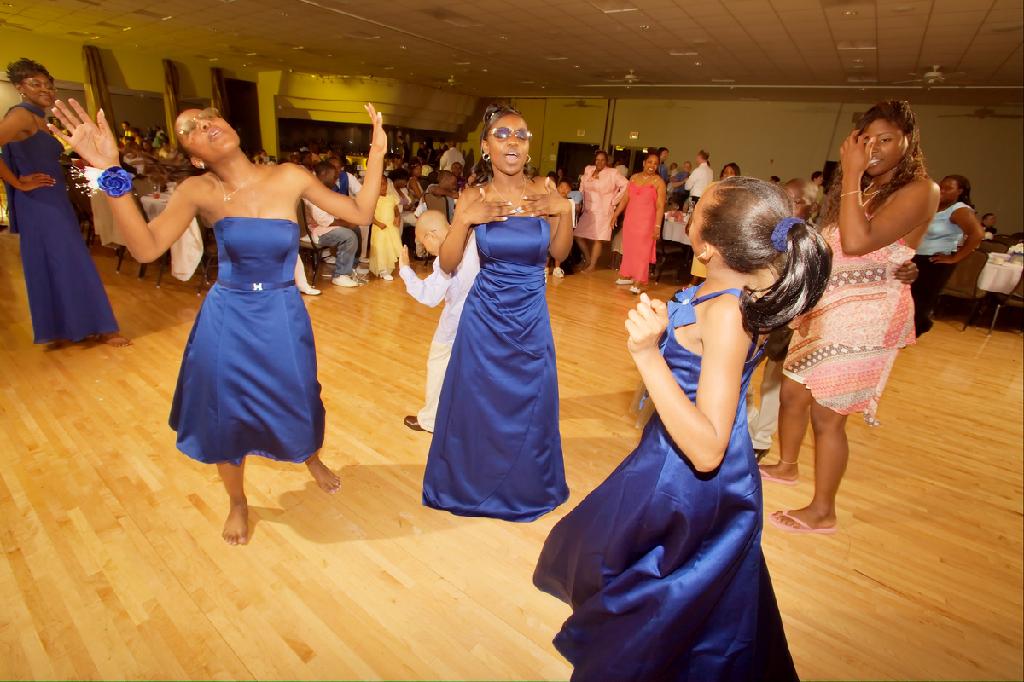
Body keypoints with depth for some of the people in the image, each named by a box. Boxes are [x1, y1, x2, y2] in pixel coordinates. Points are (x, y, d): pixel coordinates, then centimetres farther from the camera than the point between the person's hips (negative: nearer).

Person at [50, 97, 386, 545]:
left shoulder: (289, 177, -9)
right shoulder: (199, 191, -10)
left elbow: (360, 214, -8)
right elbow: (146, 248, -22)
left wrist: (376, 153, -13)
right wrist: (110, 171, -29)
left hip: (282, 316, 0)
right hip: (226, 319, 0)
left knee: (298, 401, 16)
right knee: (226, 413, 14)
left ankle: (312, 458, 53)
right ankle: (237, 502, 42)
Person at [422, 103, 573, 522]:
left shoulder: (543, 193, -5)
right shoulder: (474, 197, -7)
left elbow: (559, 254, 5)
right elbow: (447, 265, -7)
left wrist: (564, 212, -10)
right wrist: (463, 220, -21)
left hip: (531, 318, 1)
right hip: (484, 317, -1)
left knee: (529, 404, 15)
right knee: (477, 402, 13)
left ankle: (523, 485, 42)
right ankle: (474, 481, 40)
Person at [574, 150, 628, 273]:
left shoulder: (612, 173, -7)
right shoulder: (588, 170, 8)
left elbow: (626, 185, -9)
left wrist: (614, 201, -8)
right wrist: (580, 202, 12)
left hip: (603, 212, -5)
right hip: (587, 211, 6)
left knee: (597, 239, -4)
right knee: (578, 236, 4)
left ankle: (592, 265, 7)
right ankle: (588, 259, 23)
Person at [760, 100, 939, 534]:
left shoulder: (919, 190, -9)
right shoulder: (863, 188, 17)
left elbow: (857, 242, -25)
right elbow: (829, 246, 13)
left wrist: (851, 176, -20)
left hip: (865, 314, -8)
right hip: (824, 307, 8)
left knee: (826, 413, -4)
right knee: (793, 393, 15)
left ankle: (822, 512, 13)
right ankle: (786, 466, 39)